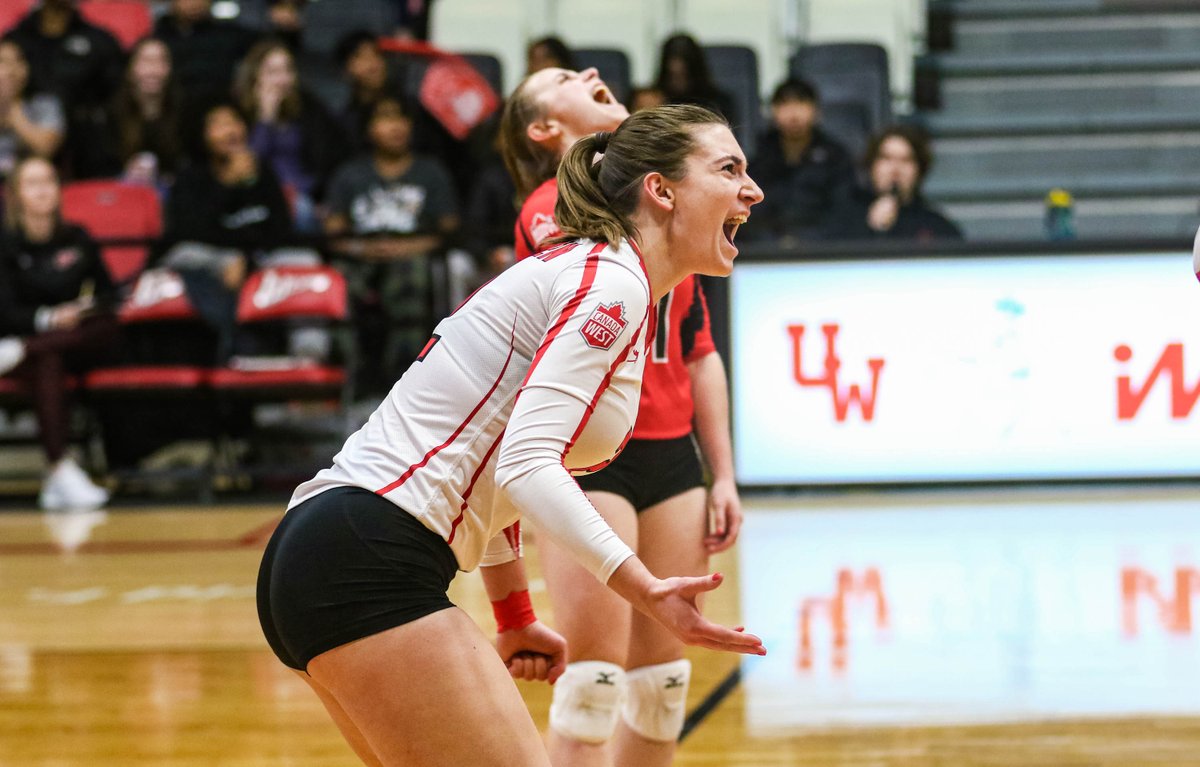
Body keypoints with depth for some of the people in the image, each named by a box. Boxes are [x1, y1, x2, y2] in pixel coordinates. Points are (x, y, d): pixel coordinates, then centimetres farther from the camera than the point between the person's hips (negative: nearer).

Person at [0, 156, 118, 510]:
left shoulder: (77, 239, 12)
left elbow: (108, 292, 17)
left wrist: (90, 306, -7)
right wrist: (47, 318, -24)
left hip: (77, 343, 3)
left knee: (107, 328, -31)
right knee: (47, 365, -39)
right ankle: (60, 470, -53)